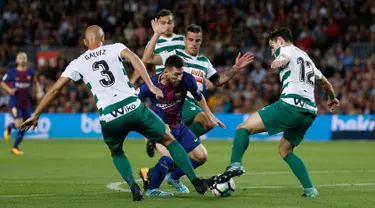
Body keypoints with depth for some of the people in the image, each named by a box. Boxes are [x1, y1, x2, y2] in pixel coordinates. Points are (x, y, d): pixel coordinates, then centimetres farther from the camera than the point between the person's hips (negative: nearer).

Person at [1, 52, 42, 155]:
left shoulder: (30, 71, 3)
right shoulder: (12, 72, -6)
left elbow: (35, 82, 19)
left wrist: (39, 92, 3)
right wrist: (9, 90, -12)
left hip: (26, 103, 4)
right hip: (15, 102, -4)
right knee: (19, 124, -19)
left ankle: (15, 147, 24)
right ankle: (9, 127, 17)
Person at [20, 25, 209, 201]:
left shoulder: (78, 64, 16)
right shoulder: (114, 48, 14)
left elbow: (54, 90, 16)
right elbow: (133, 58, -7)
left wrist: (35, 115, 22)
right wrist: (151, 86, -13)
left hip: (109, 118, 1)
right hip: (133, 108, -1)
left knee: (116, 152, 31)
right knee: (169, 140, 18)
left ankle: (133, 186, 8)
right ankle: (195, 181, 11)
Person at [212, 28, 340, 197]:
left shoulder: (286, 49, 8)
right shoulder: (306, 58, 32)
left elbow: (284, 57, -19)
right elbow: (324, 82, 46)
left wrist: (279, 61, -44)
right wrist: (332, 99, 67)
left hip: (290, 105, -8)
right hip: (310, 113, 8)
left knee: (244, 128, -6)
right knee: (285, 150, 25)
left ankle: (235, 164, -30)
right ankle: (310, 190, 15)